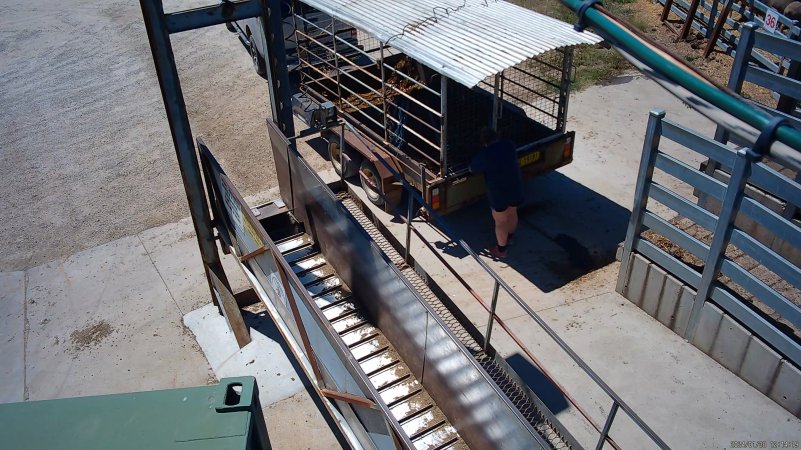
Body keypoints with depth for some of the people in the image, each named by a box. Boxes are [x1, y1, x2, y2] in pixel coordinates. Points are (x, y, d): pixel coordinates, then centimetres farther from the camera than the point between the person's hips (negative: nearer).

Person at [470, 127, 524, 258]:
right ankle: (508, 238, 51)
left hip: (499, 192, -6)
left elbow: (472, 169, -3)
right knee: (512, 213, 27)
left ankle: (501, 250, 27)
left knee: (500, 221, 11)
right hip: (516, 187, 6)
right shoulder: (509, 145, -3)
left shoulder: (484, 155, -19)